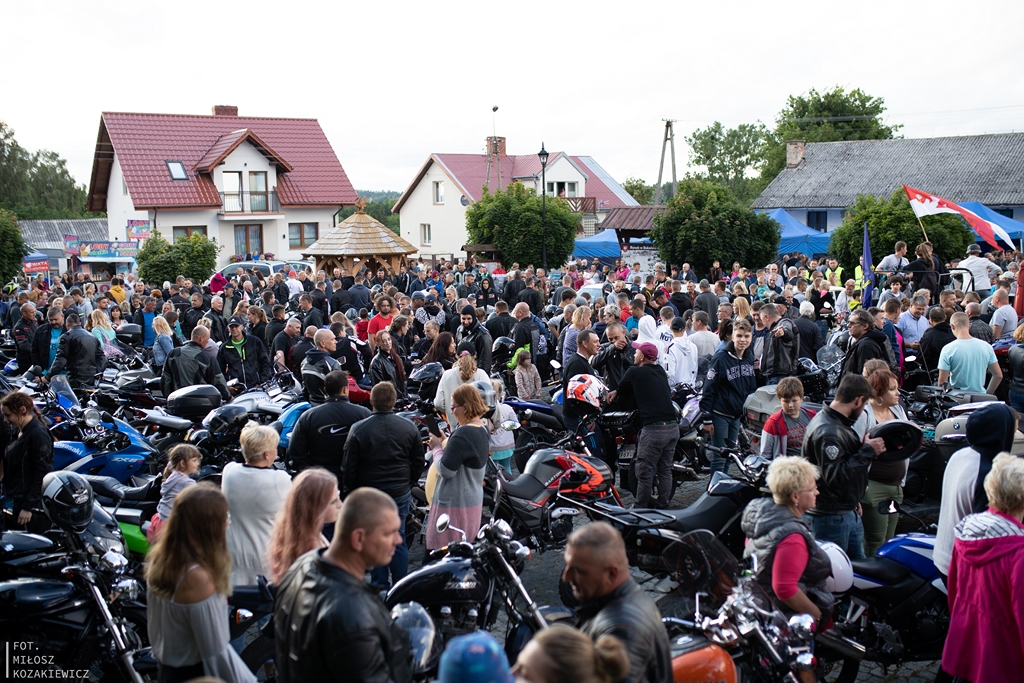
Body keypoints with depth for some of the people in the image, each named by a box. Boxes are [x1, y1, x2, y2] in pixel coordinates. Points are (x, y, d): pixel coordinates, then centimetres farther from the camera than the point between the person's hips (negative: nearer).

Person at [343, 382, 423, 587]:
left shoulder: (358, 429, -13)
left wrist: (348, 493, 5)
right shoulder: (409, 427, -4)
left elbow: (349, 468, -8)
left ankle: (380, 585, 18)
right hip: (400, 493, 3)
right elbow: (418, 462, 6)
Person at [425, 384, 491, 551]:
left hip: (455, 504, -10)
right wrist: (445, 443, 3)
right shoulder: (483, 429, 7)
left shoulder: (463, 434, -24)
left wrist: (436, 447, -11)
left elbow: (446, 470, -25)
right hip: (474, 499, 10)